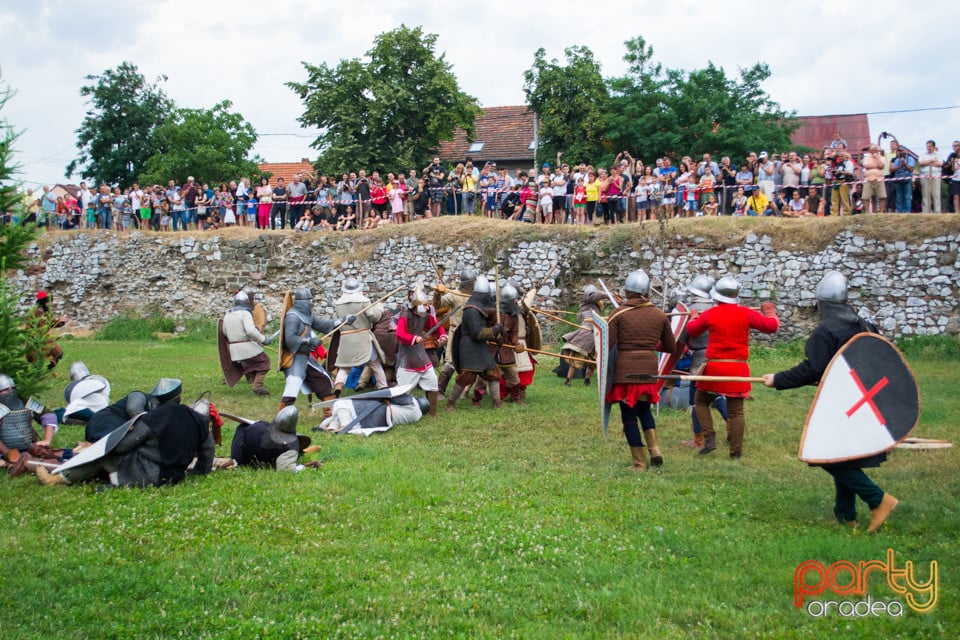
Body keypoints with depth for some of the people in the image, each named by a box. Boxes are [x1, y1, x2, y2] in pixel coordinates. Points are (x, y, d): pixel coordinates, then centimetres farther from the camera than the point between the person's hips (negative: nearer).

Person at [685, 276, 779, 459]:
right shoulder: (745, 313, -2)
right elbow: (772, 326, 1)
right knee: (736, 411, 5)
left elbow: (691, 330, 14)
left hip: (714, 367, 0)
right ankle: (736, 451, 5)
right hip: (738, 369, 1)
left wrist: (694, 316, 35)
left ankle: (709, 439, 5)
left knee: (701, 401, 18)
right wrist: (770, 313, 22)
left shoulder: (709, 314, -1)